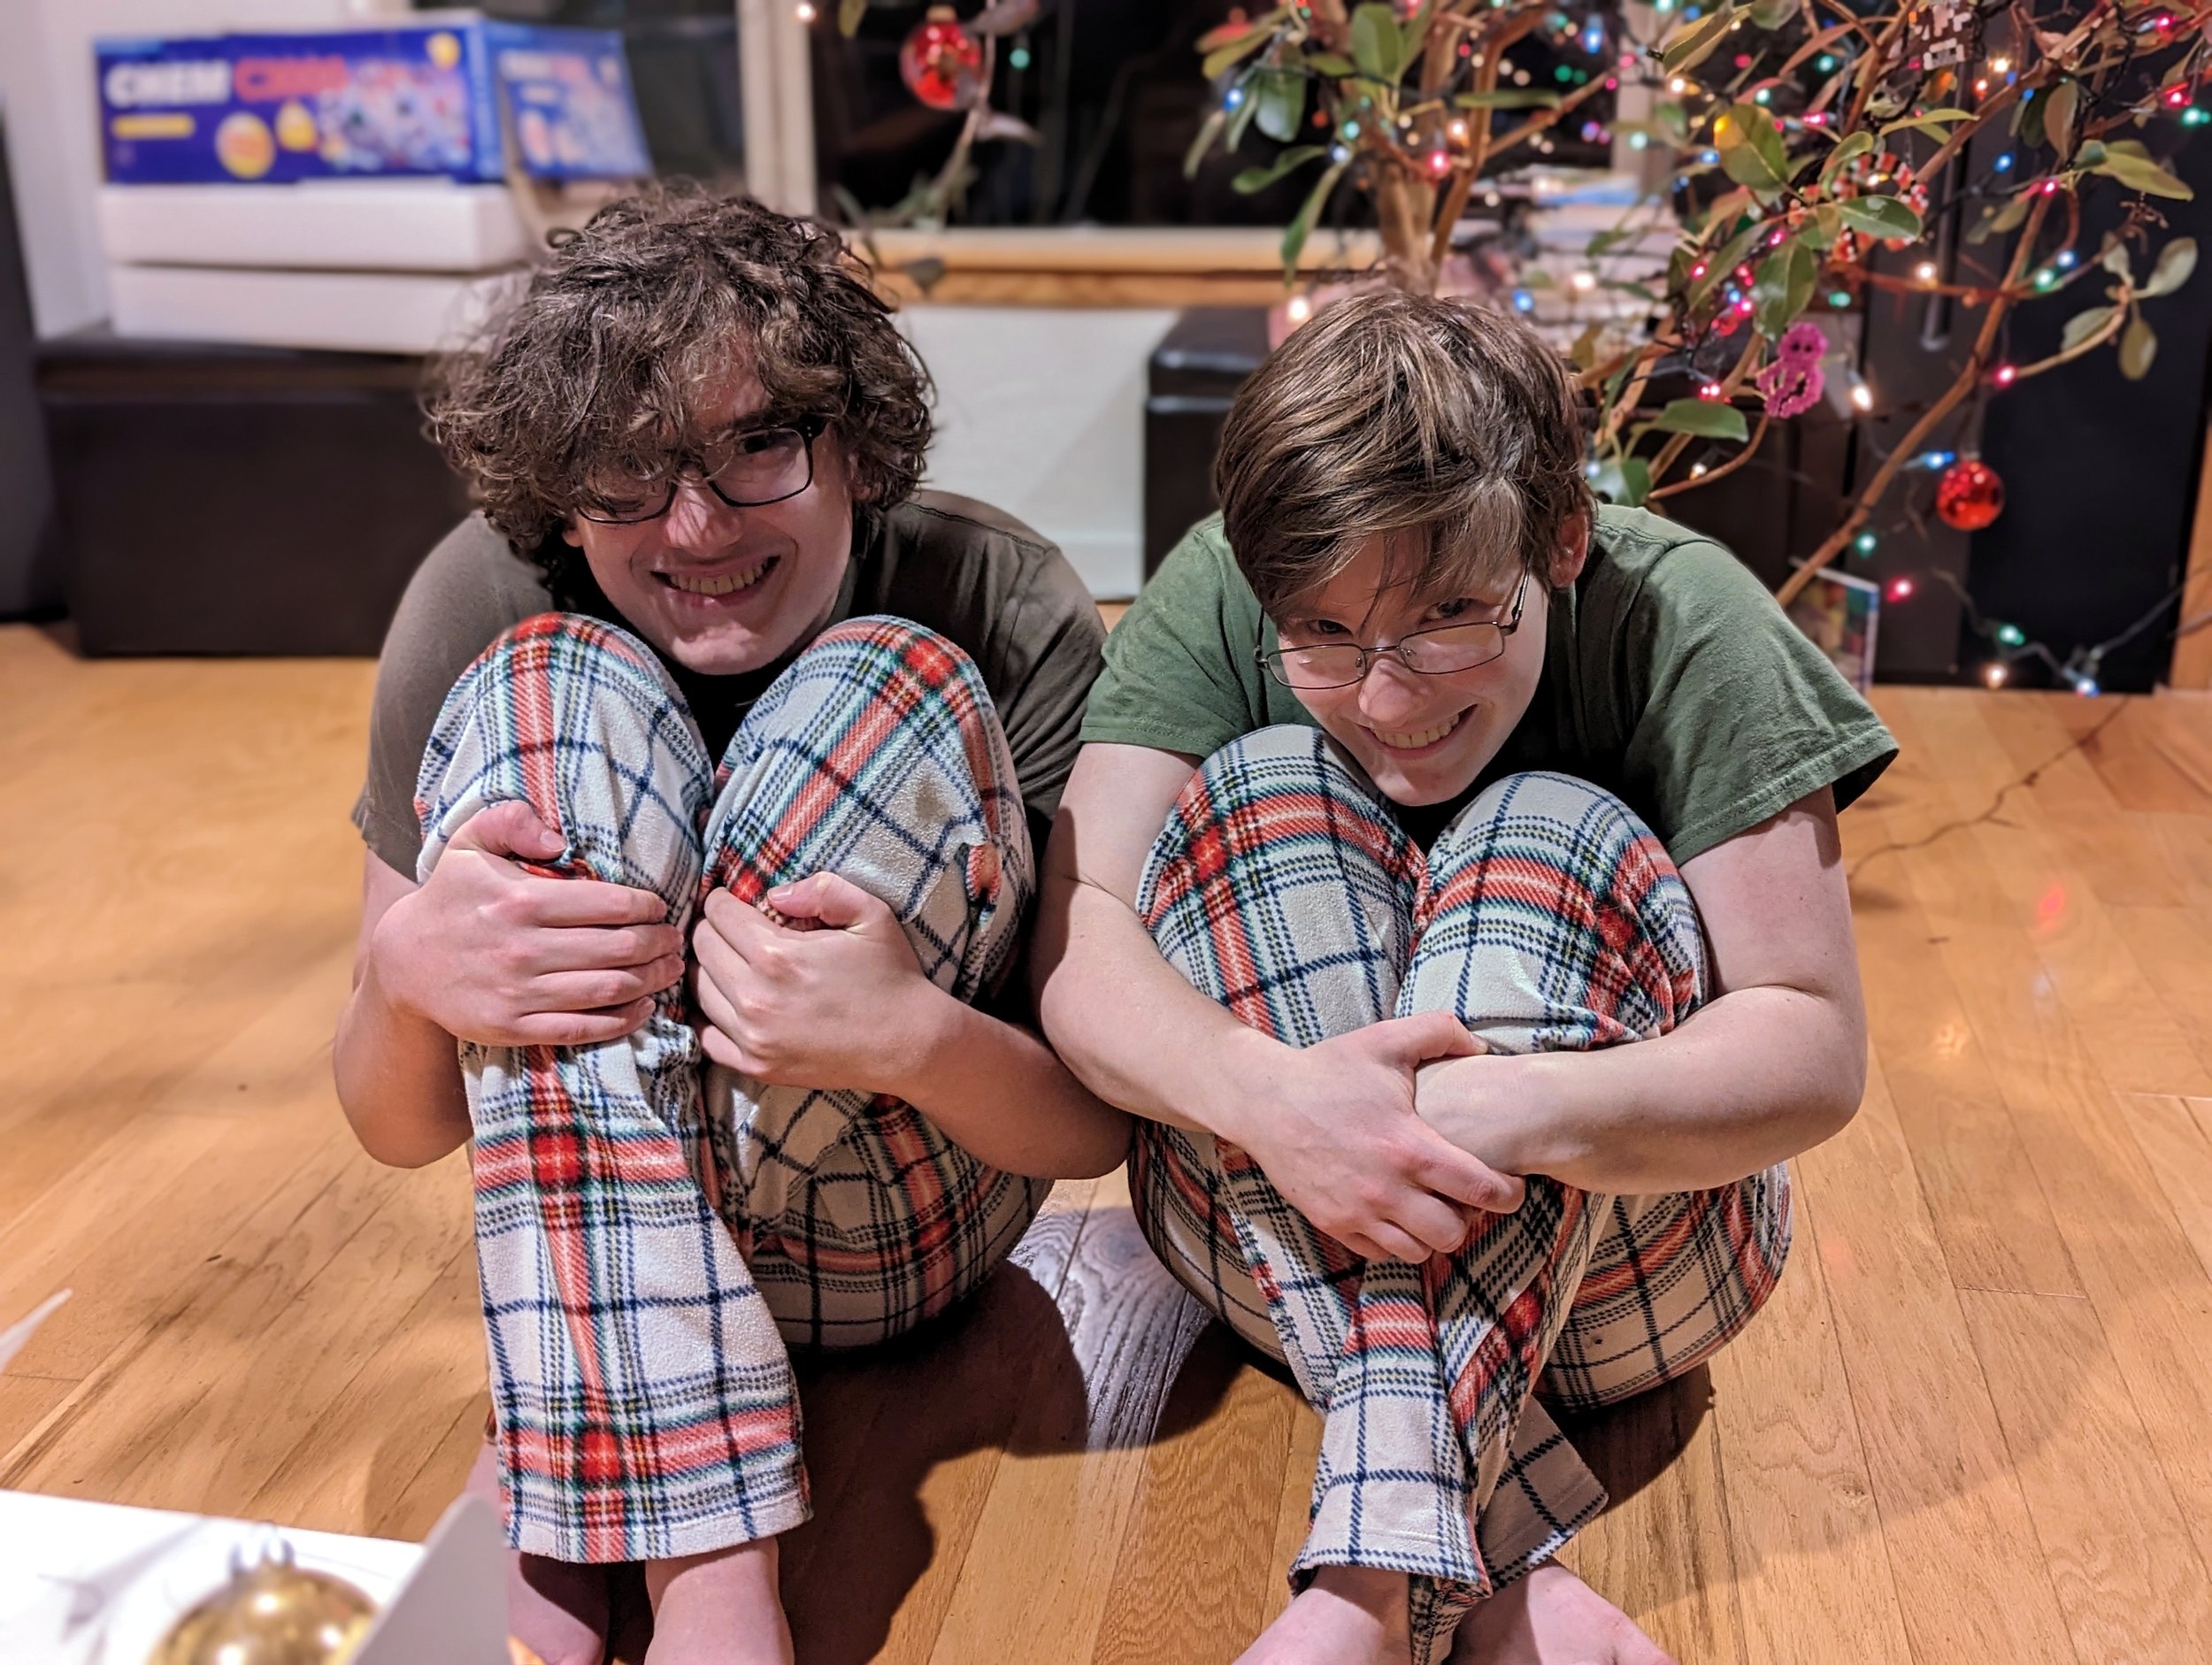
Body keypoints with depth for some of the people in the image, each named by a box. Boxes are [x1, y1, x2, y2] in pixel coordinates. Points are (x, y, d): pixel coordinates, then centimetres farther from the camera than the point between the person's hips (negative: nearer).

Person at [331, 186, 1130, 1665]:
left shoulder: (1001, 608, -17)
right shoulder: (486, 604, -13)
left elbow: (1102, 1125, -15)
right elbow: (399, 1129, -8)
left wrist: (911, 1035, -37)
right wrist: (410, 971, -32)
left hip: (889, 1234, -1)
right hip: (566, 1207, 2)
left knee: (887, 690, -25)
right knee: (554, 693, -23)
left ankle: (551, 1532, -22)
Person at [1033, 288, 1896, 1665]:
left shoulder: (1676, 615, -15)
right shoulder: (1215, 598, -11)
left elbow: (1818, 1049, -19)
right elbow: (1077, 947, -20)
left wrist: (1540, 1112, -37)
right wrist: (1261, 1093, -40)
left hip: (1621, 1255, -1)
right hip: (1270, 1228, 1)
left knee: (1549, 838, -25)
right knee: (1268, 791, -23)